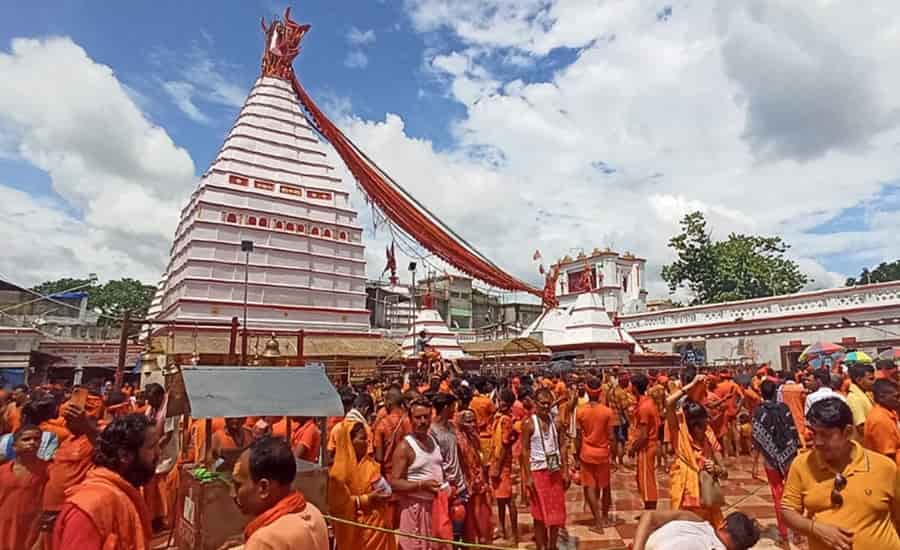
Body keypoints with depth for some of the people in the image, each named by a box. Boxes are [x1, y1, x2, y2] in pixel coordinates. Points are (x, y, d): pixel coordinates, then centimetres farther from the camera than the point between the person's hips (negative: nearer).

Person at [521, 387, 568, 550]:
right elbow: (525, 451, -10)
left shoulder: (555, 421, 3)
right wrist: (528, 476, -14)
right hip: (538, 471, -4)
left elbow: (561, 447, 7)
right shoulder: (528, 423, -10)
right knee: (540, 512, 4)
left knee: (557, 511, 12)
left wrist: (565, 471, 2)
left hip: (555, 471, 5)